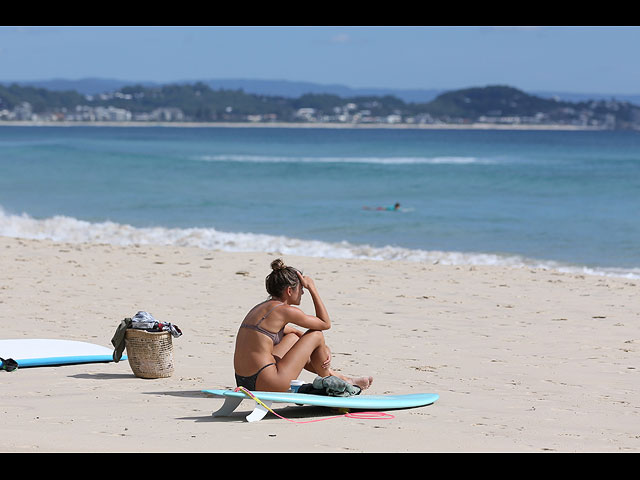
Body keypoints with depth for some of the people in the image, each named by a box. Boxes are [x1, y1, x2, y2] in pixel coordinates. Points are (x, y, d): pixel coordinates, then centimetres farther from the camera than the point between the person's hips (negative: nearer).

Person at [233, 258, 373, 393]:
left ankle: (331, 374, 39)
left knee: (293, 337, 30)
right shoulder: (284, 310, -10)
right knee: (316, 334, 3)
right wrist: (312, 288, 7)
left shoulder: (261, 308, 16)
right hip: (266, 383, -9)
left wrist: (321, 348, 20)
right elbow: (325, 323, 4)